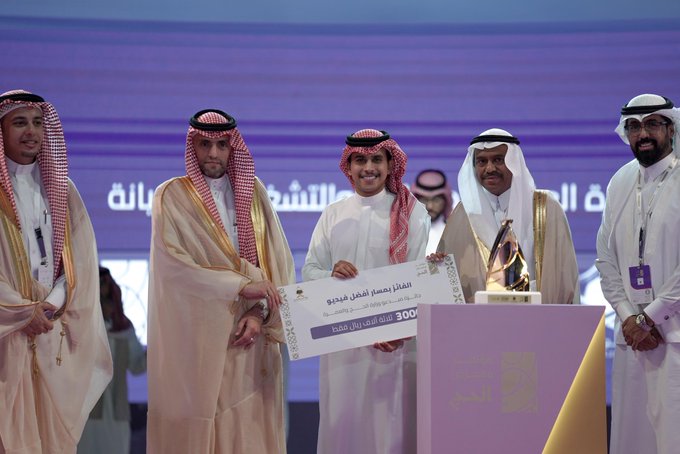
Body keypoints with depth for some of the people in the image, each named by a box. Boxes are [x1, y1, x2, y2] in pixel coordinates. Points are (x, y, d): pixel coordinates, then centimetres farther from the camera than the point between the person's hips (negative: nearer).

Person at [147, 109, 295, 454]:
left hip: (248, 333, 3)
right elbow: (173, 262, -13)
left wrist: (260, 311, -10)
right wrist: (241, 286, -17)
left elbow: (278, 258, 5)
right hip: (196, 335, -3)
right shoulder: (172, 196, -1)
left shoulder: (253, 192, 10)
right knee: (197, 424, -2)